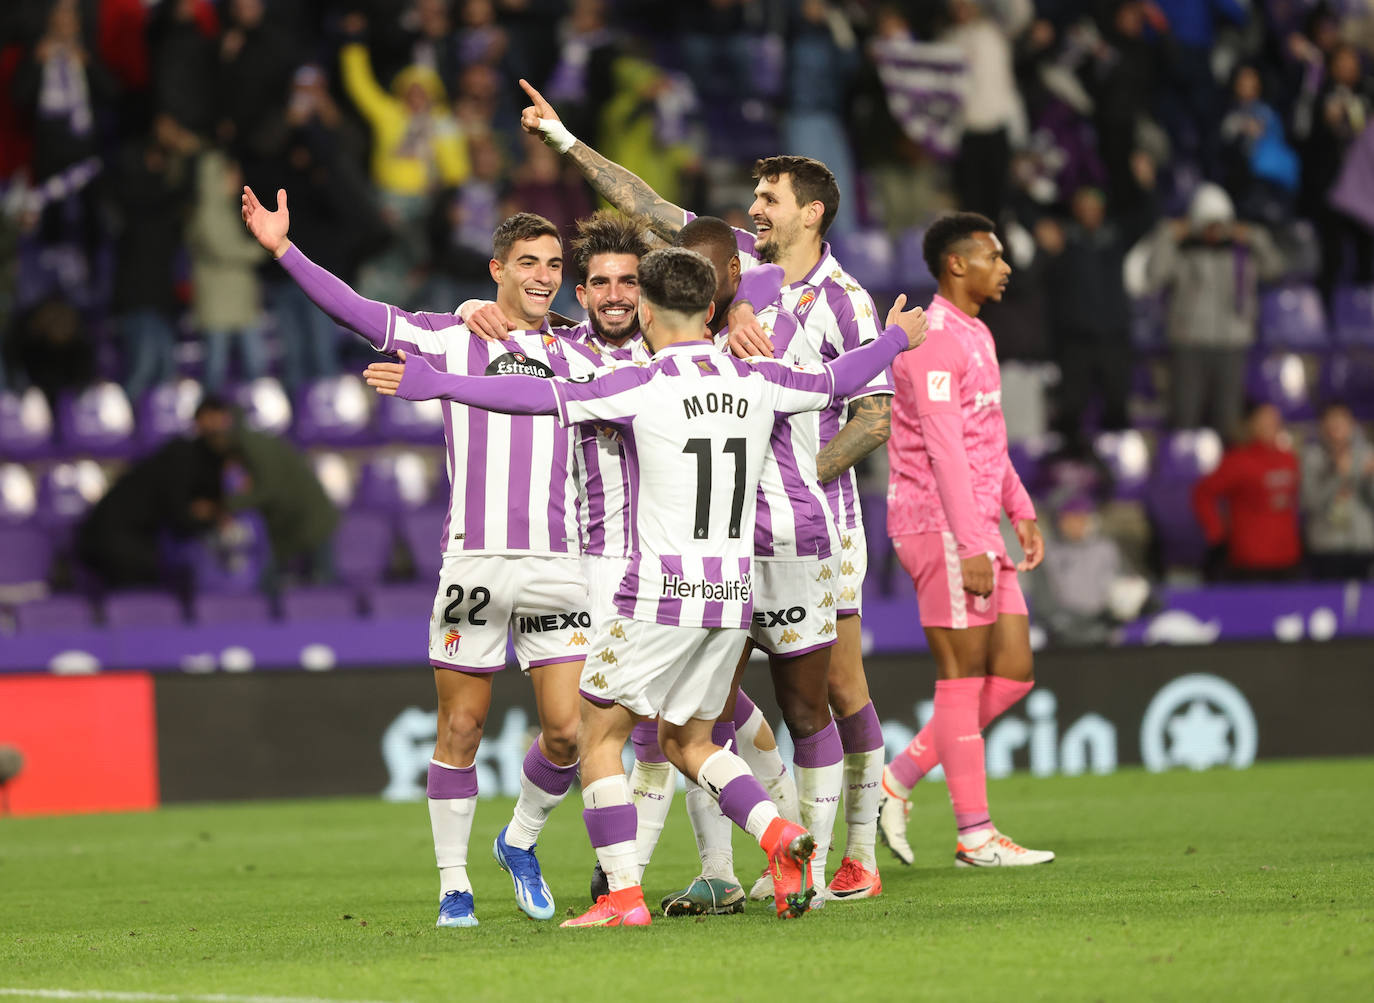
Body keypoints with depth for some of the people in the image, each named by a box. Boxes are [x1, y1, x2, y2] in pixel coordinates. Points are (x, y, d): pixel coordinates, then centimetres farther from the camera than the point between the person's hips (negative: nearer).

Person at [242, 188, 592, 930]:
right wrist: (284, 250, -5)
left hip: (558, 566, 2)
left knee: (567, 730, -4)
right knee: (461, 728, -1)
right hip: (474, 559, -2)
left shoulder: (577, 356, 15)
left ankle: (520, 842, 23)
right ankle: (453, 884, 10)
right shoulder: (450, 338, 7)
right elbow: (354, 311, 2)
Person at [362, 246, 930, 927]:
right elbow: (836, 381, 21)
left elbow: (541, 397, -17)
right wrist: (896, 339, 39)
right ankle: (778, 835, -3)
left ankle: (623, 897, -3)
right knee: (688, 742, 20)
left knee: (600, 738, 5)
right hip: (733, 594, 6)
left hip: (659, 597, -6)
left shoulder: (640, 388, -11)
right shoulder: (757, 383, 5)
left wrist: (437, 385, -12)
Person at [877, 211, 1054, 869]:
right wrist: (972, 544, -24)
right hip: (942, 527, -10)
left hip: (978, 531, 10)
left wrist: (1020, 510, 20)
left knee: (1013, 672, 6)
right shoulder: (933, 340, -14)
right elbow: (944, 449, -20)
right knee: (964, 674, -6)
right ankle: (976, 837, -2)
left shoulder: (974, 336, 19)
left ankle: (897, 782, 12)